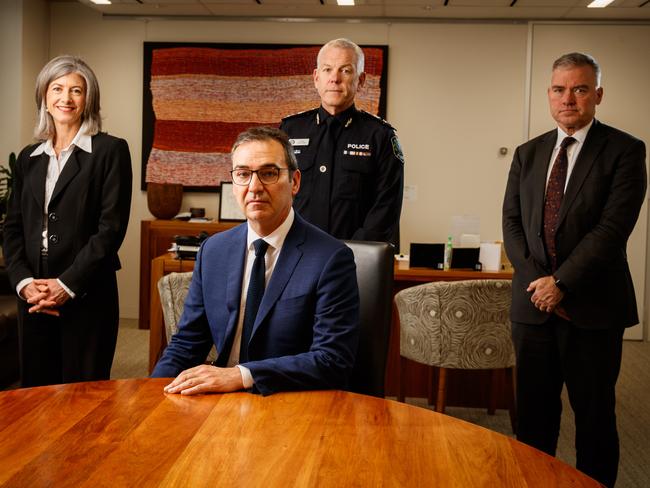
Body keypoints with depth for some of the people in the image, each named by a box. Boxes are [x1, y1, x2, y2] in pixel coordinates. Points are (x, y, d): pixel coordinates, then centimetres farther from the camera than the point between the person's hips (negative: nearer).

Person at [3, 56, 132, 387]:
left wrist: (66, 285, -13)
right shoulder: (29, 158, 14)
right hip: (32, 298, 5)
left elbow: (112, 227, -9)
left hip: (87, 295, -4)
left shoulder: (110, 150, -2)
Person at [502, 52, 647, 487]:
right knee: (533, 413, 11)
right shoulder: (528, 154, 11)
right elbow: (512, 222, 7)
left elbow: (613, 227, -13)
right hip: (534, 303, 4)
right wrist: (537, 279, -7)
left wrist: (562, 282, -15)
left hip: (593, 307, -4)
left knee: (595, 415, 8)